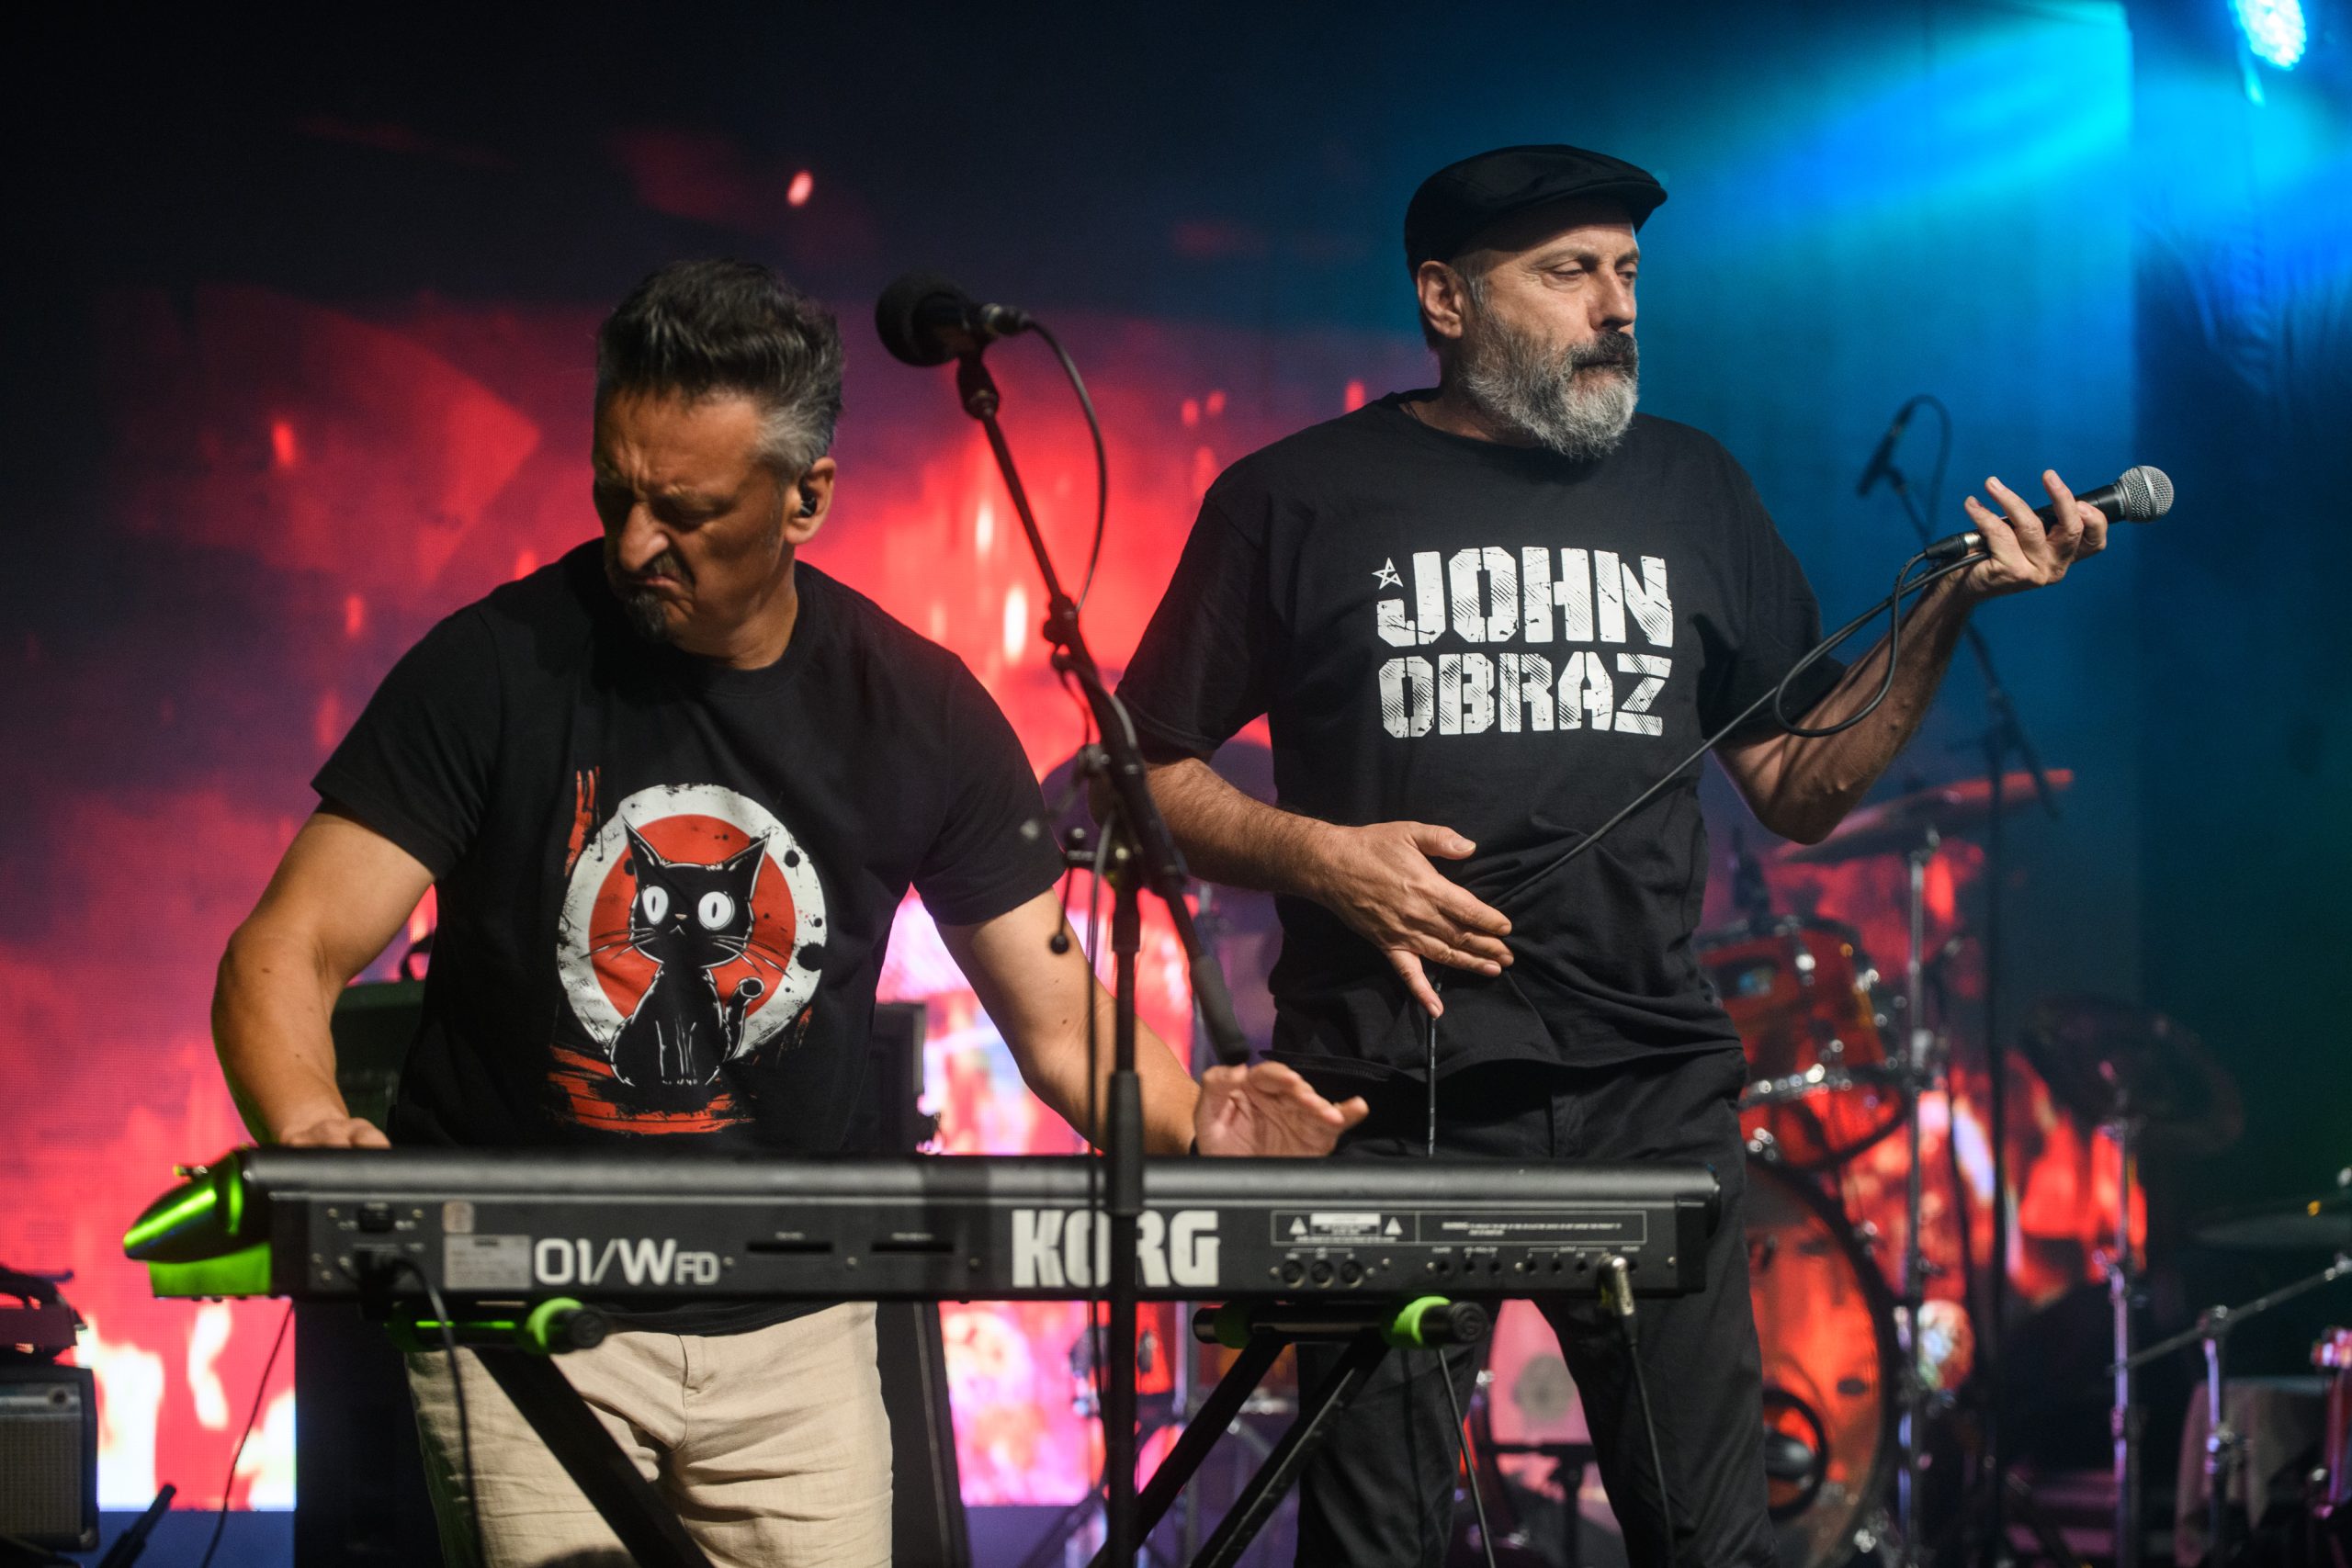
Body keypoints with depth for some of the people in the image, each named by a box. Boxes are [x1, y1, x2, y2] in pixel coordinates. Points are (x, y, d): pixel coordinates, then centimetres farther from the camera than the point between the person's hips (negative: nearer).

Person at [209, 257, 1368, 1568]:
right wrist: (311, 1137, -36)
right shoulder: (500, 666, -10)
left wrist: (1193, 1123, -20)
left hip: (789, 1323, 3)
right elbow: (286, 956, -14)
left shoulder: (917, 711, -2)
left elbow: (1063, 1024, 2)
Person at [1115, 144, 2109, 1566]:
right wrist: (1319, 855, -10)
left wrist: (1949, 610, 2)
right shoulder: (1298, 503, 4)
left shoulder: (1692, 491, 14)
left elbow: (1799, 792, 14)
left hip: (1649, 1090, 3)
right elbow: (1148, 772, 6)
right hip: (1390, 1105, -2)